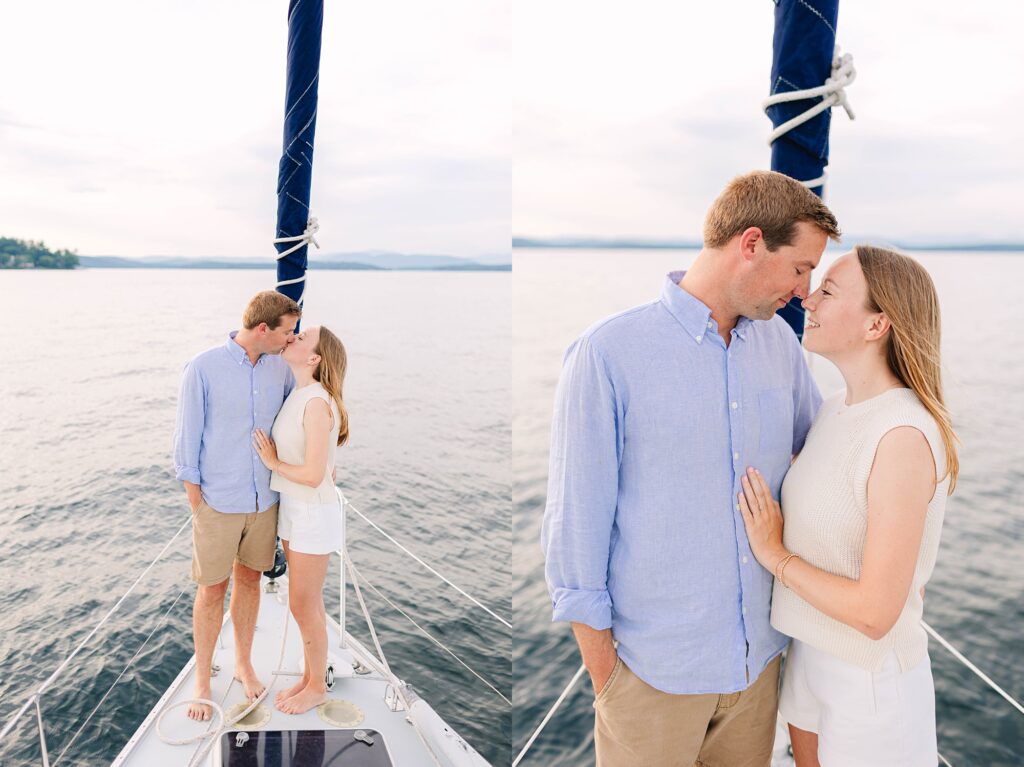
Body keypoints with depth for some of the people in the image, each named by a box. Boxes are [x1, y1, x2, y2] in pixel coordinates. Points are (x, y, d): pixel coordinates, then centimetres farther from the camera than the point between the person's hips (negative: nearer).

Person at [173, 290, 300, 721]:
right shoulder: (204, 368, -13)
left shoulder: (280, 368, -1)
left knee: (250, 580, 16)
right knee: (212, 590, 7)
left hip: (265, 500, 4)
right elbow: (187, 439, -9)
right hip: (218, 503, -4)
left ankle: (244, 664, 35)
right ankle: (202, 681, 27)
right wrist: (195, 502, -8)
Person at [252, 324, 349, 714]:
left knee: (304, 606, 6)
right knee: (305, 604, 19)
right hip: (293, 510, 9)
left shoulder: (317, 403, -25)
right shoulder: (298, 396, 4)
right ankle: (310, 676, 35)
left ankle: (317, 687, 26)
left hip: (314, 515, -8)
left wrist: (273, 463, -11)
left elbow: (314, 475, -25)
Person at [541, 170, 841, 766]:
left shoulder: (780, 342, 1)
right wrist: (604, 677, -8)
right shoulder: (609, 352, -16)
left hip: (759, 655, 5)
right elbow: (576, 523, -12)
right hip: (653, 667, -5)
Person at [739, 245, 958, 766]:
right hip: (812, 652, 8)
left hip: (871, 680, -7)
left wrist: (775, 556, -17)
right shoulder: (837, 410, -2)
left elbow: (876, 613, -26)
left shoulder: (905, 436, -28)